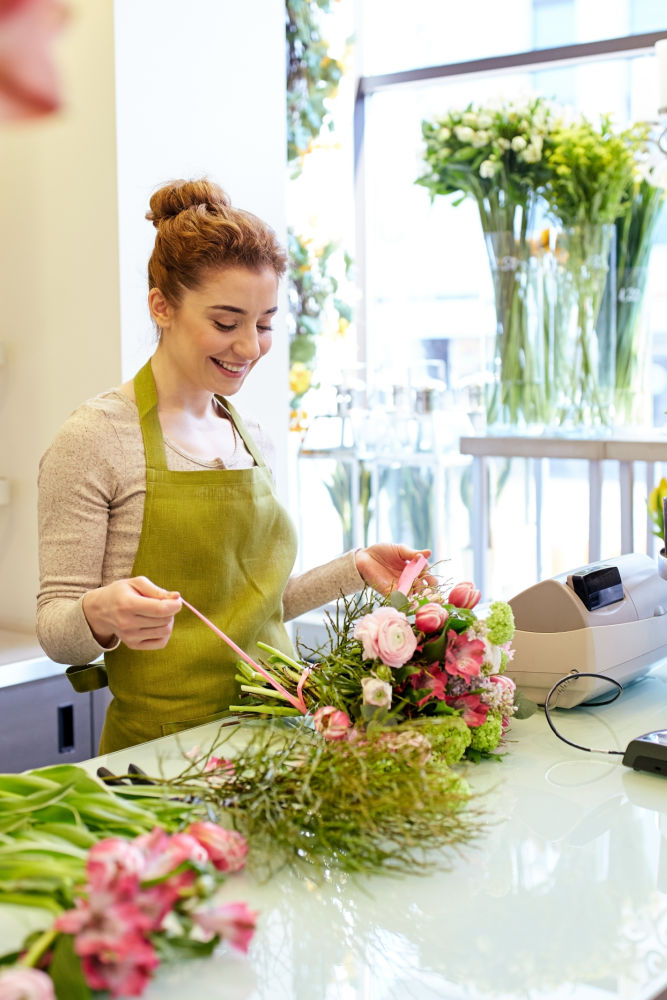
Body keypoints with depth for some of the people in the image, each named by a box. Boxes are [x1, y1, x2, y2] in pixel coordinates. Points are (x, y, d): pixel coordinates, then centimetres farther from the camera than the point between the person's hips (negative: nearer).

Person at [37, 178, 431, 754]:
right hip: (165, 745, -5)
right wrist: (102, 615, -29)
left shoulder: (253, 439, 12)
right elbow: (55, 629, -8)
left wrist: (356, 569, 8)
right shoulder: (95, 440, -9)